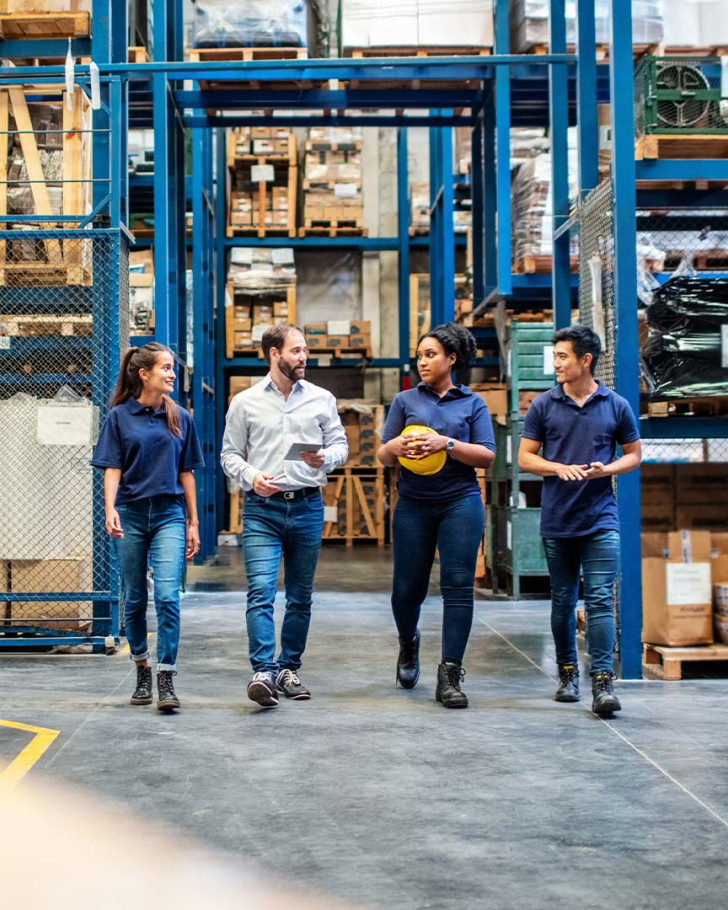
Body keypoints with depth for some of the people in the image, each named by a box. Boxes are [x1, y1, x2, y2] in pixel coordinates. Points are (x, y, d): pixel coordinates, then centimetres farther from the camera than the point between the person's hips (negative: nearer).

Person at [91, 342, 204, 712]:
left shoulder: (180, 418, 7)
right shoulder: (119, 417, 1)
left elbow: (186, 473, 10)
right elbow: (112, 469, -2)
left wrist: (193, 523, 10)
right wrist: (110, 509, -18)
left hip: (169, 515, 0)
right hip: (131, 515, 0)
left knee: (167, 596, -13)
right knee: (134, 599, 8)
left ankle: (166, 681, -11)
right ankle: (142, 673, 25)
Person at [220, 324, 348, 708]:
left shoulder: (321, 399, 8)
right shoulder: (245, 402, 5)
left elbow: (340, 444, 10)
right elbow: (230, 454, 7)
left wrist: (325, 458, -12)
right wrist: (250, 476, -12)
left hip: (307, 507, 2)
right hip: (262, 509, -2)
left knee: (301, 596, 8)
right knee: (261, 590, -15)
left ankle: (289, 669, 20)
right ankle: (264, 672, -20)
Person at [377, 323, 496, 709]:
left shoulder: (472, 403, 8)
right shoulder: (406, 401, 11)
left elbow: (486, 455, -2)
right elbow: (383, 457, 9)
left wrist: (446, 443, -16)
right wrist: (395, 446, -14)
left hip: (460, 502, -1)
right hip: (413, 504, 1)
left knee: (458, 586, -9)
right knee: (407, 587, 3)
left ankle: (449, 676, -5)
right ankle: (408, 644, 35)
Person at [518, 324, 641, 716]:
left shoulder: (616, 406, 2)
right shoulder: (543, 405, 3)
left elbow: (634, 453, 10)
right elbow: (525, 458, 5)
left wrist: (608, 468, -11)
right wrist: (559, 468, -14)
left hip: (601, 520, -1)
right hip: (557, 520, 2)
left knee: (599, 599, -8)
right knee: (562, 600, 10)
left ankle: (602, 683, -8)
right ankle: (567, 673, 24)